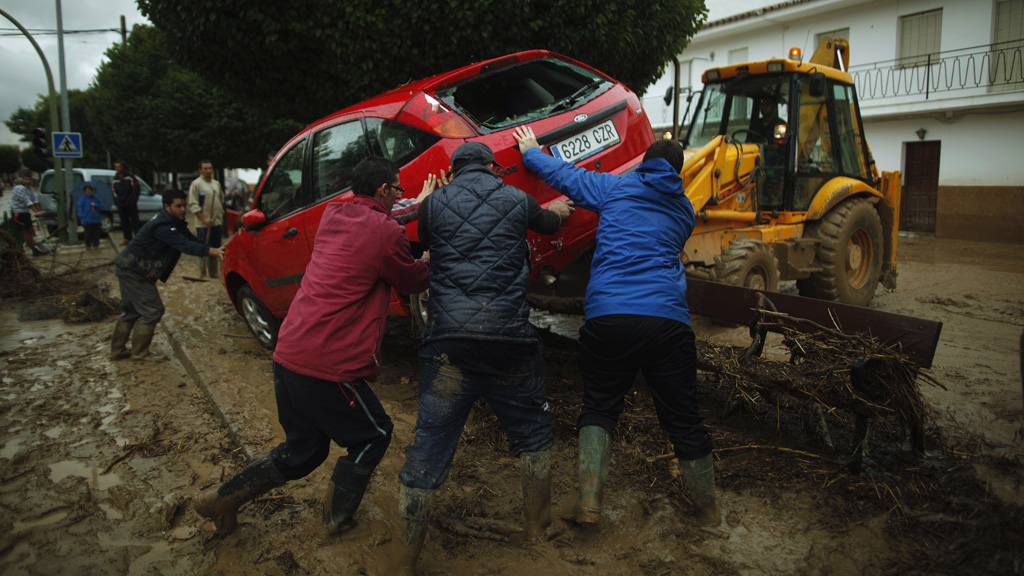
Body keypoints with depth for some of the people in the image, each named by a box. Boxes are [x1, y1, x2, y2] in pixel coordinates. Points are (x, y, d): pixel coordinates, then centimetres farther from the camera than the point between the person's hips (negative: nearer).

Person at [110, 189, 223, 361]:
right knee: (152, 310, -8)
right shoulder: (163, 227, -26)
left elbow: (190, 239, 6)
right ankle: (139, 353, 2)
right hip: (132, 271, -11)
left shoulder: (174, 222, 7)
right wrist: (212, 251, -42)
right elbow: (186, 246, -34)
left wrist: (214, 250, -6)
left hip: (127, 268, 11)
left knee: (132, 311, 18)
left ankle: (117, 350, 28)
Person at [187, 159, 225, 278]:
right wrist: (204, 219, -17)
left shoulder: (216, 184, 15)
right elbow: (193, 204, -10)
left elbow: (221, 200, 24)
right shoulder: (196, 184, -6)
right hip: (203, 224, -7)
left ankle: (213, 272, 21)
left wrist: (221, 215, 12)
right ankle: (202, 274, 1)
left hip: (216, 222, 7)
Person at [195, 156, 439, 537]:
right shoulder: (386, 233, -12)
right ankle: (339, 517, 29)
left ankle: (223, 499, 29)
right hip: (326, 365, -8)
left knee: (301, 451, 25)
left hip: (288, 355, 8)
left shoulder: (333, 214, 10)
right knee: (373, 435, 17)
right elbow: (414, 282, 5)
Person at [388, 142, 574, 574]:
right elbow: (550, 224, 32)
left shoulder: (433, 204, 9)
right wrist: (557, 210, 56)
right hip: (508, 336, 0)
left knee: (429, 445, 7)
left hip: (447, 337, 0)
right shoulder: (517, 200, 10)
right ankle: (538, 526, 38)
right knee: (532, 433, 22)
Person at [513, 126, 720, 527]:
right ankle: (708, 508, 27)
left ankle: (589, 500, 5)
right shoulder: (683, 209, 23)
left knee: (599, 406, 16)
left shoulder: (616, 187, 14)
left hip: (607, 316, -2)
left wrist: (530, 151, 44)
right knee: (683, 418, 13)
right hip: (667, 319, 2)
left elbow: (562, 175, 24)